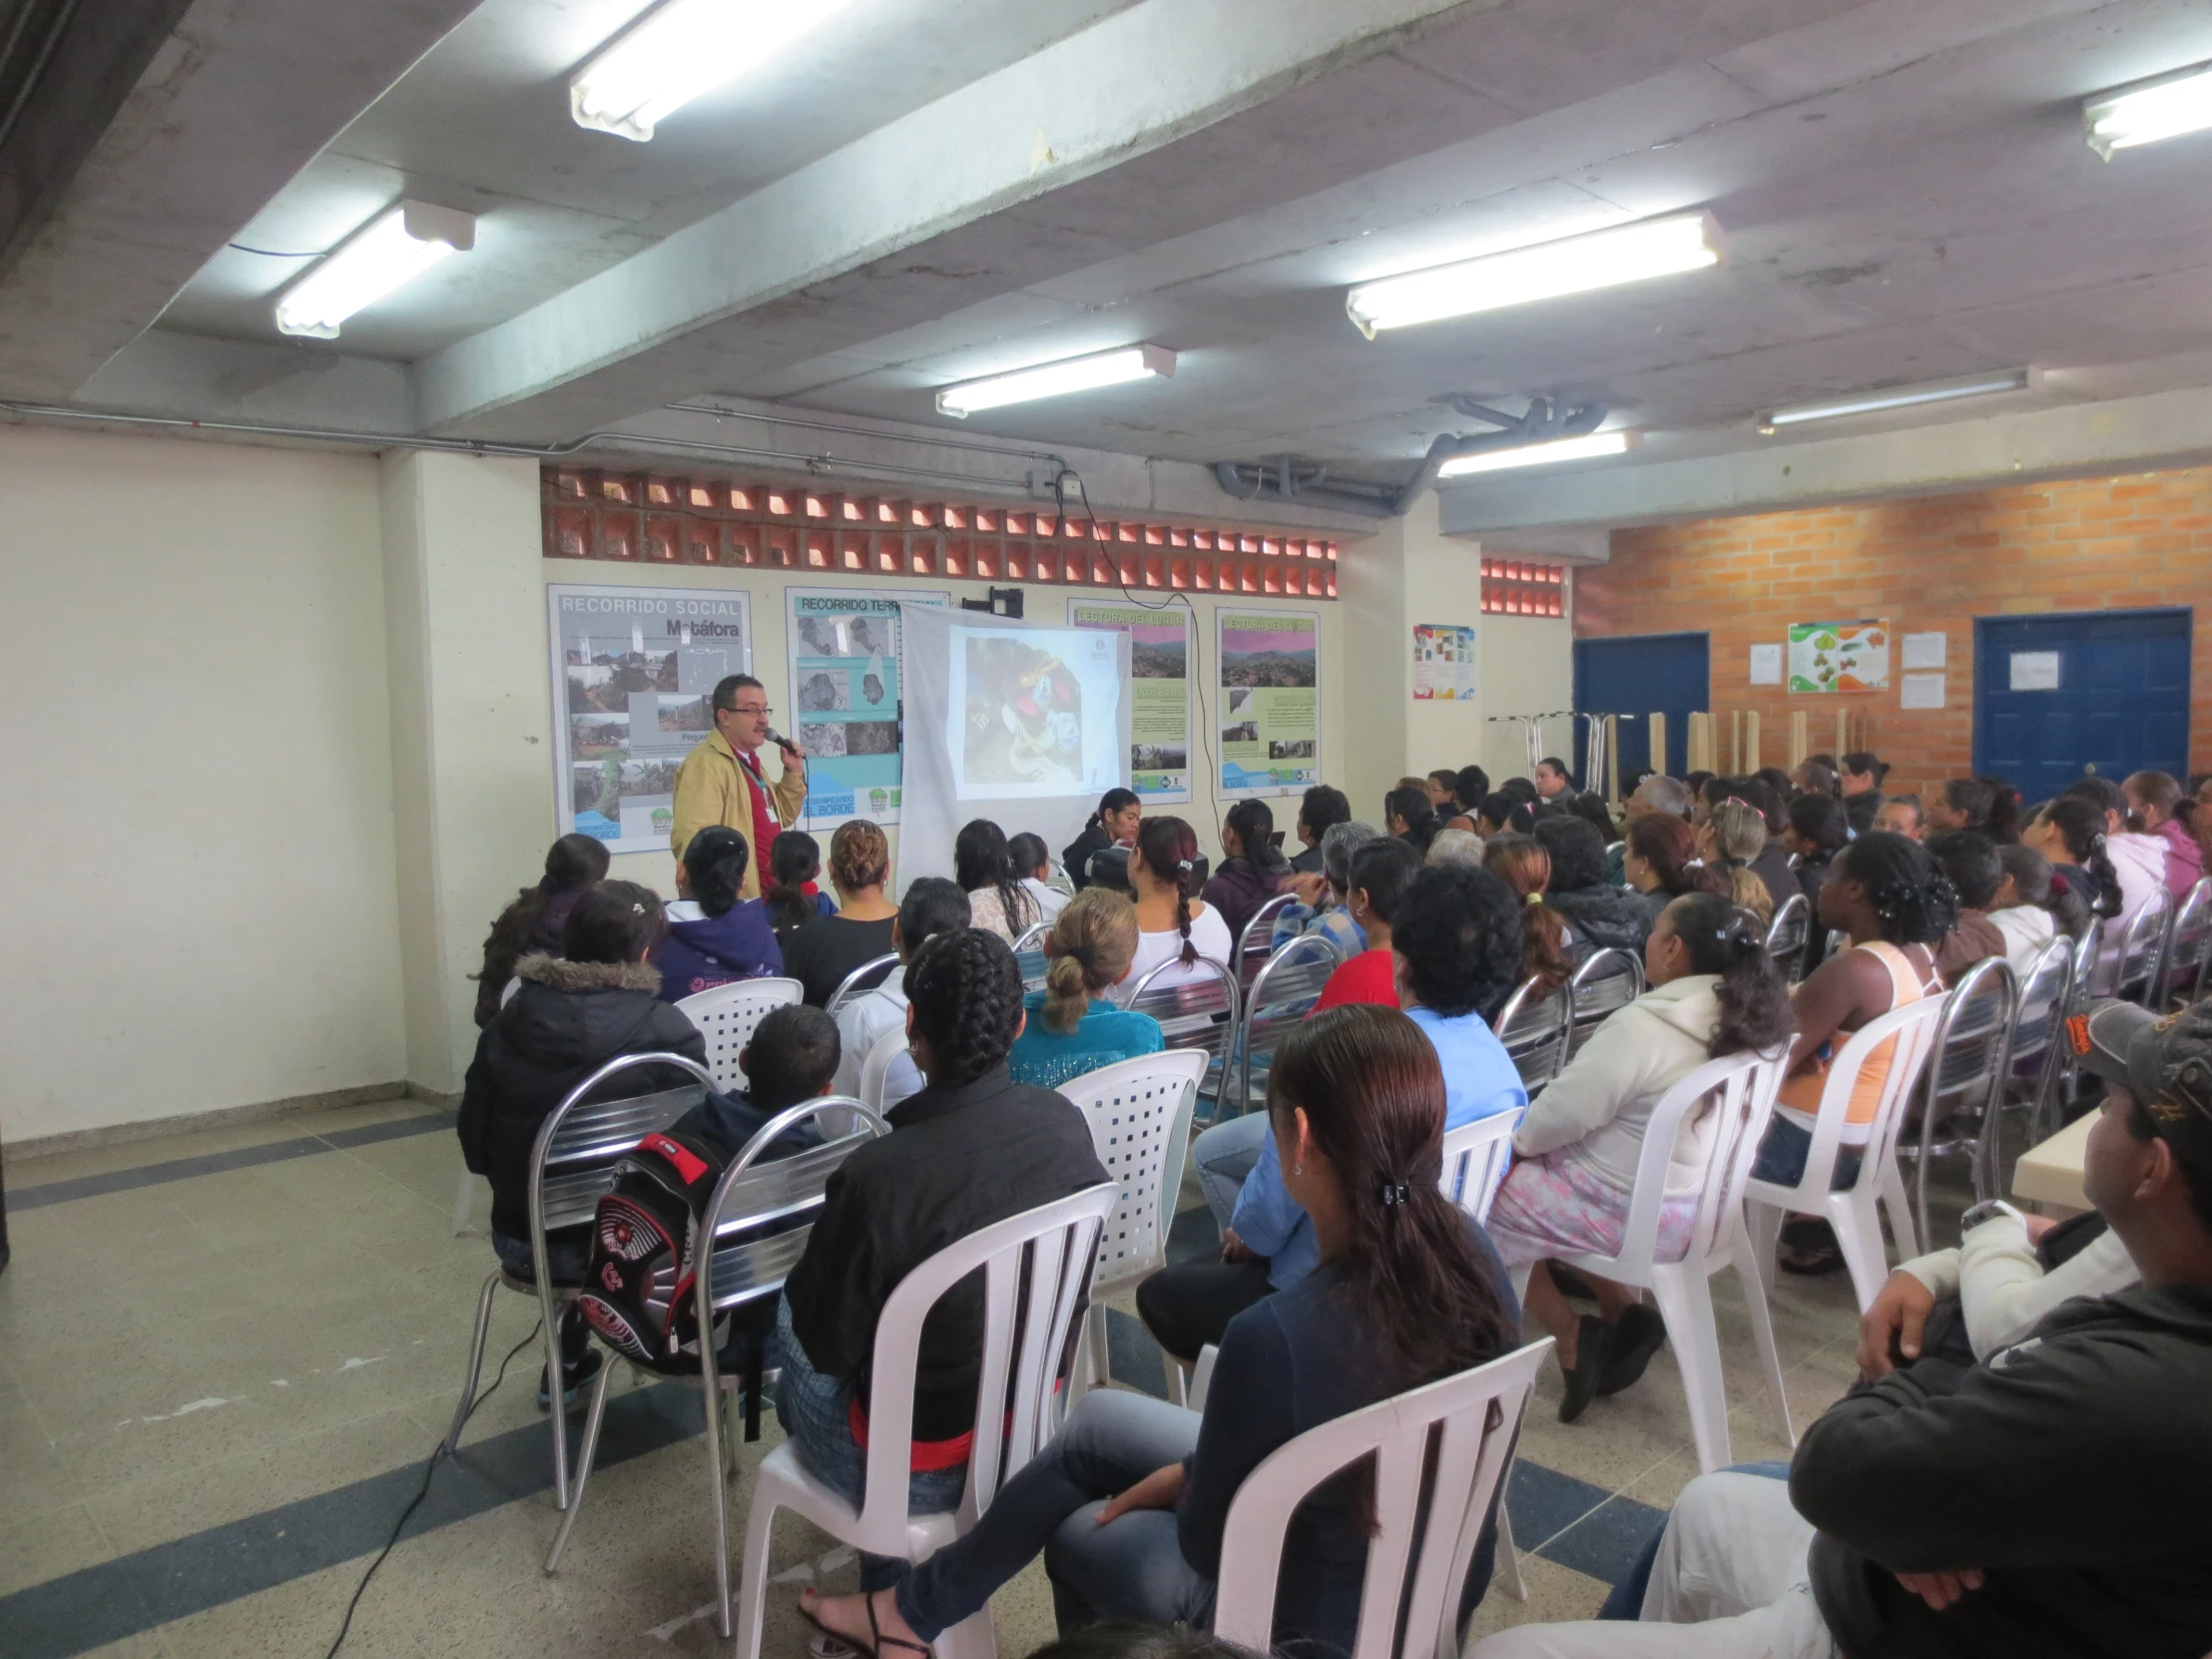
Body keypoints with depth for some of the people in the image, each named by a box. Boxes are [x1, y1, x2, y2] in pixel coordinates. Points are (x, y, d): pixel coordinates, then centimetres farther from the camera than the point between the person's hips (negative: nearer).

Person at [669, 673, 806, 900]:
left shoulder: (749, 761, 16)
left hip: (765, 892, 10)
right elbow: (689, 838, -26)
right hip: (734, 899, -10)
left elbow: (780, 818, 25)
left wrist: (793, 772, 10)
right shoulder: (705, 764, -16)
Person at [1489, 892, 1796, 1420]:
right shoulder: (1745, 1017, -2)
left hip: (1638, 1213, -8)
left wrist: (1510, 1138, 0)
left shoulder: (1643, 1027, -28)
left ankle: (1571, 1335, 9)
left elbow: (1560, 1114, -21)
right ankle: (1623, 1312, 17)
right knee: (1536, 1172, 24)